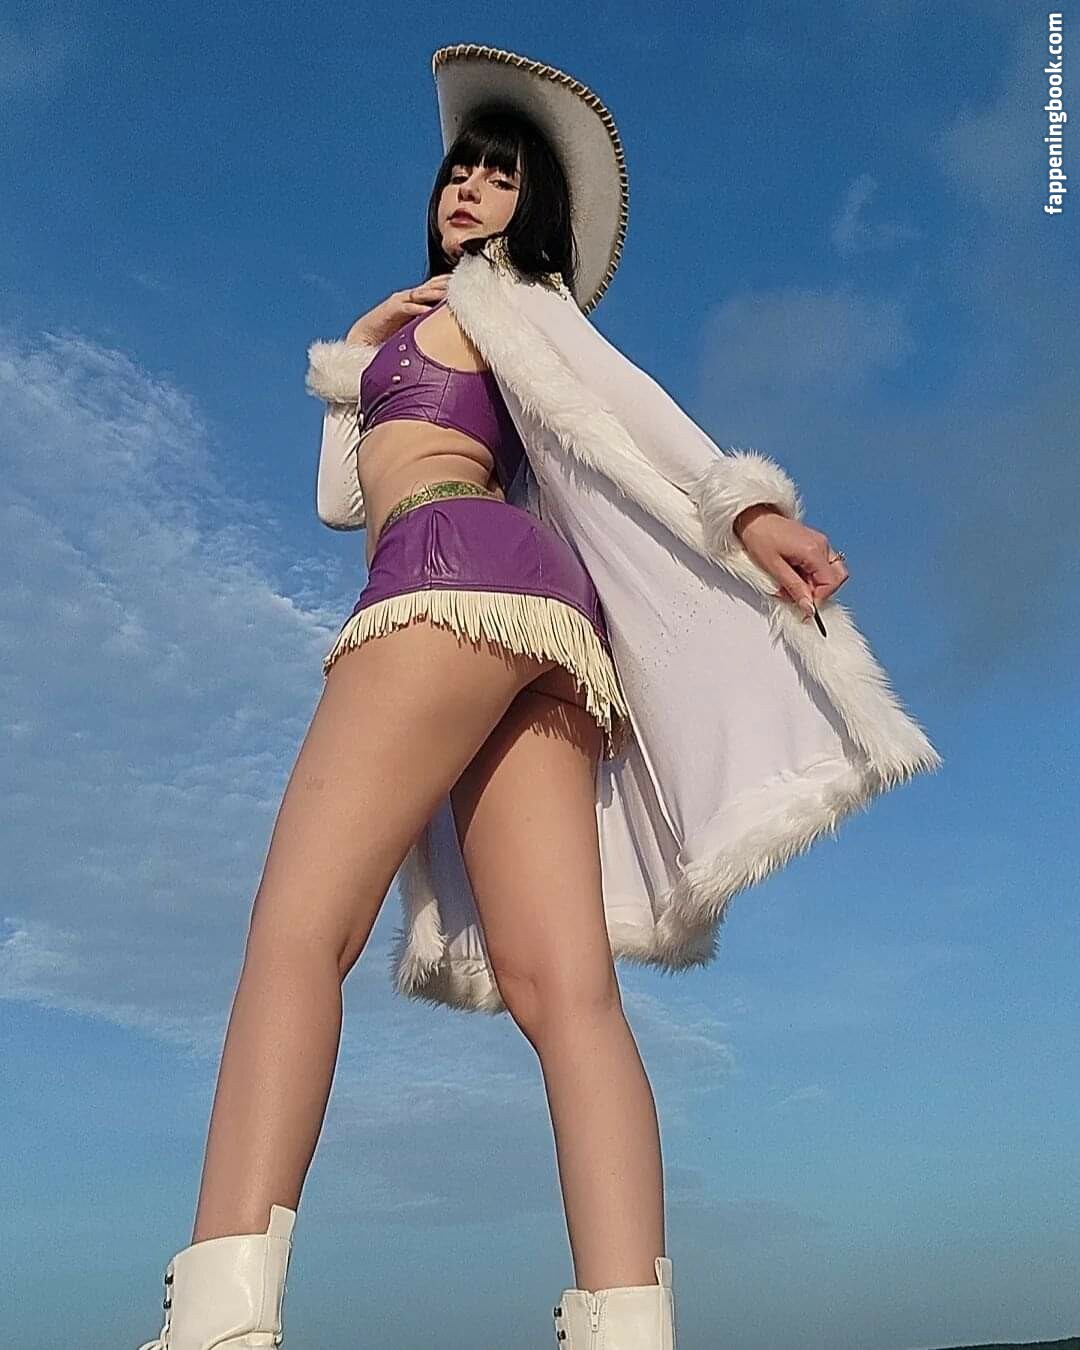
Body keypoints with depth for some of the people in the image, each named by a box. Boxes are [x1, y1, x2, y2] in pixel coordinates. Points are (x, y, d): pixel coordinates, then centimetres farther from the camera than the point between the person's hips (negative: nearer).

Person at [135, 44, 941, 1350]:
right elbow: (342, 496, 38)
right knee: (564, 986, -14)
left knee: (296, 930, -21)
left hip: (458, 573, -8)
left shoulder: (497, 291, 19)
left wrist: (746, 505, -15)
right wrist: (354, 357, 28)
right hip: (538, 616, 8)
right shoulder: (421, 327, 43)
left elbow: (623, 398, 0)